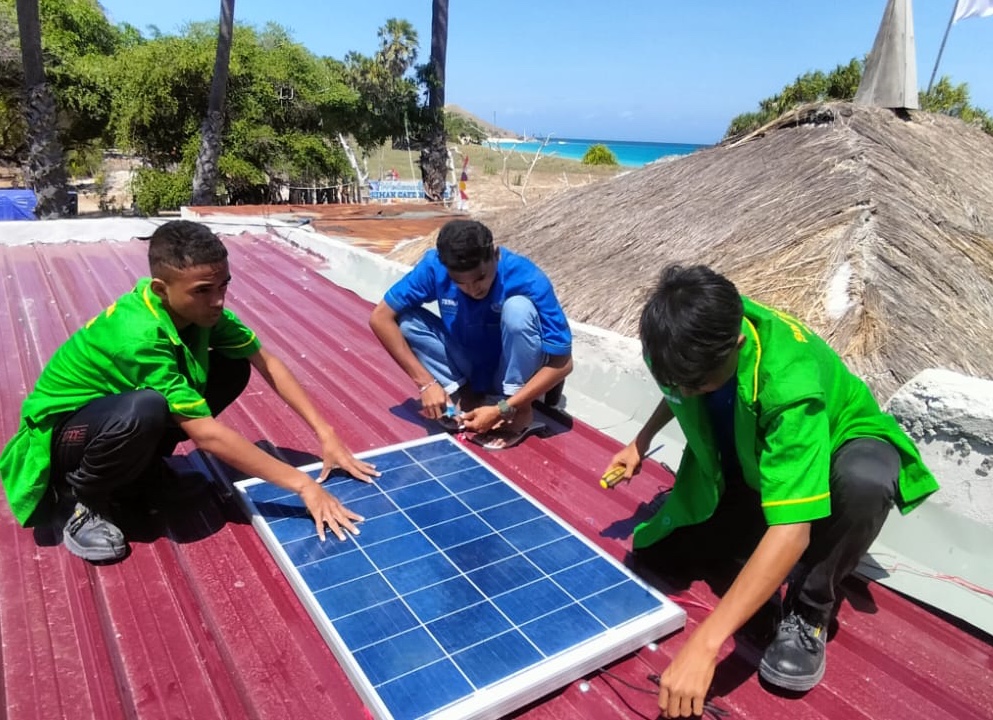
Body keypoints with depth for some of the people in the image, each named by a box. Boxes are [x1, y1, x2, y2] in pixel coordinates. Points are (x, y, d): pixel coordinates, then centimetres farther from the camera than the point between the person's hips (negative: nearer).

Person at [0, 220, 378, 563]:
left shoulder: (197, 306, -16)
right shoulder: (140, 336, -37)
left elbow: (267, 362, -11)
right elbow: (207, 434, -38)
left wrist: (325, 432, -20)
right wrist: (303, 485, -37)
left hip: (115, 404, 7)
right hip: (62, 429, -7)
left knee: (232, 368, -10)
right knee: (144, 411, -40)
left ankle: (142, 464, 6)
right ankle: (81, 499, -9)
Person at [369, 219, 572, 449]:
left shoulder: (529, 280, -29)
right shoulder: (435, 266, -21)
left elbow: (562, 363, -28)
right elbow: (381, 317, -18)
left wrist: (503, 410, -33)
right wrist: (426, 383, -24)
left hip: (517, 373, -3)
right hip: (470, 371, 3)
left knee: (518, 307, -32)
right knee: (405, 319, -19)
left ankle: (521, 411, -17)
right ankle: (465, 395, -9)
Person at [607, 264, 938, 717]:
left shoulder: (789, 378, -41)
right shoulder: (693, 333, -23)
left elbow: (791, 530, -47)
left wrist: (704, 644, -50)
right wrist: (641, 441, -2)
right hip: (744, 461, 5)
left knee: (865, 481, -42)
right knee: (653, 550, -9)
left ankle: (808, 609, -13)